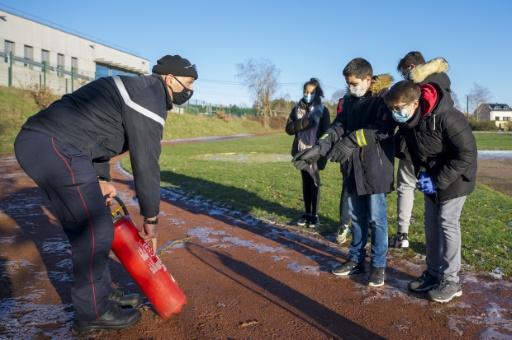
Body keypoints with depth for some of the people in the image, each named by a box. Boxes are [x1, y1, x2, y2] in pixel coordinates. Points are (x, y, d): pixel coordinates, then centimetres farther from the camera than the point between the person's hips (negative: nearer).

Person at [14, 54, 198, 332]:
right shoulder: (151, 98, -9)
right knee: (96, 230, -4)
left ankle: (101, 291, 31)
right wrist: (151, 218, -2)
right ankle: (92, 312, 13)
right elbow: (145, 162, -11)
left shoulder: (135, 88, 22)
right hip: (55, 147, -11)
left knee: (86, 224, 17)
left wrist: (101, 179, 14)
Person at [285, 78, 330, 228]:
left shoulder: (323, 110, -2)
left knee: (314, 183, 2)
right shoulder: (297, 109, 6)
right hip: (301, 152, 3)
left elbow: (326, 132, -7)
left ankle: (315, 215, 12)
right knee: (306, 183, 11)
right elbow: (289, 128, -3)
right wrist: (305, 122, -19)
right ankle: (307, 213, 21)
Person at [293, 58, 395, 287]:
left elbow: (383, 128, -23)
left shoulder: (384, 97, -9)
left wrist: (352, 141, -30)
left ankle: (378, 265, 15)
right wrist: (317, 149, -9)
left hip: (376, 166, -7)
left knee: (376, 217, 1)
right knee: (357, 216, 14)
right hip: (354, 166, 7)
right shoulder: (350, 100, 12)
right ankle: (356, 260, 27)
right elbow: (338, 127, 5)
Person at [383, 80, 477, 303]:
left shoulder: (447, 118, -31)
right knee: (431, 224, 9)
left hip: (455, 177, -7)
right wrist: (421, 174, -3)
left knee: (447, 223, -5)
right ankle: (433, 273, 22)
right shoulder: (406, 120, -11)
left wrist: (438, 180, -23)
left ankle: (450, 281, 9)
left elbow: (467, 154, -24)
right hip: (432, 178, 7)